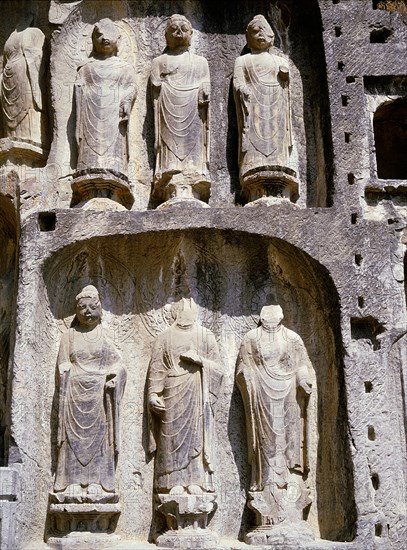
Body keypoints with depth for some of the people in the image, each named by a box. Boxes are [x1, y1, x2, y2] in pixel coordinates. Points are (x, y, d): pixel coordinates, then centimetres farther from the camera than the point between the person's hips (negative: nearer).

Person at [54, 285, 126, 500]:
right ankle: (74, 483, 1)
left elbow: (117, 364, 7)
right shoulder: (69, 336, 8)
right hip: (75, 393, 0)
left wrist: (113, 379, -11)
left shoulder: (103, 337, 8)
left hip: (98, 393, 0)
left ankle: (96, 483, 1)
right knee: (74, 436, -2)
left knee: (98, 436, -1)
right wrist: (65, 396, -4)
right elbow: (63, 367, 5)